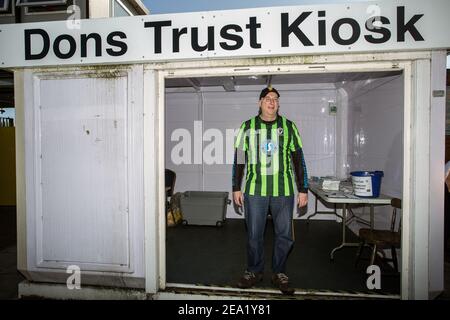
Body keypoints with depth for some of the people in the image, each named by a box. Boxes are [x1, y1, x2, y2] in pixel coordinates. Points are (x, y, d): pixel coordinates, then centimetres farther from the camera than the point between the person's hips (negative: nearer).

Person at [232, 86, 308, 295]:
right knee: (254, 234, 9)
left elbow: (298, 159, 5)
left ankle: (279, 273, 27)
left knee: (284, 235, 8)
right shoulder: (247, 127, 4)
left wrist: (303, 189, 2)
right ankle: (254, 271, 28)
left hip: (284, 191, 1)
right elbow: (239, 159, 6)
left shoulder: (289, 127, 5)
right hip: (254, 190, 0)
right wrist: (236, 188, 3)